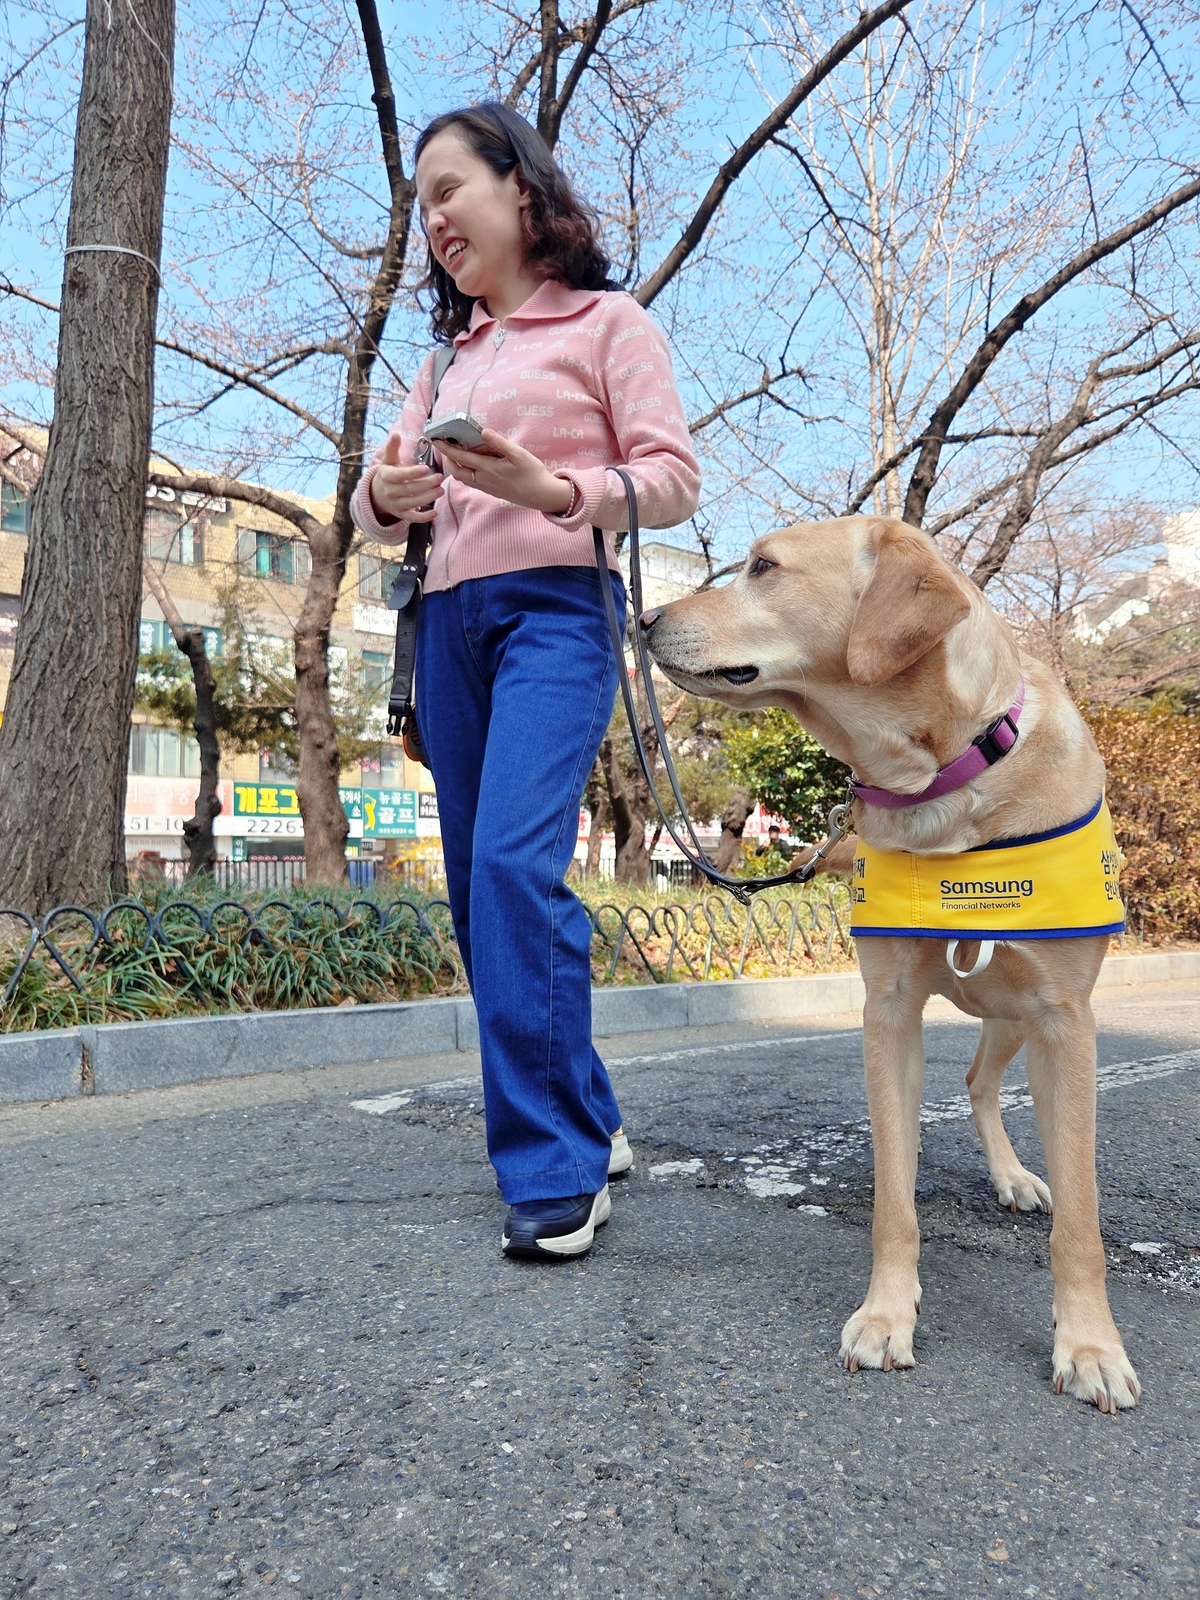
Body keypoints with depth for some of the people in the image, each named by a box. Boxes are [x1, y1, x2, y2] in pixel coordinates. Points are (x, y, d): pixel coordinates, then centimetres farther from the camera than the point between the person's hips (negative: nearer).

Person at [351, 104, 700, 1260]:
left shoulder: (606, 323, 8)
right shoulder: (446, 353, 24)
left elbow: (673, 480, -2)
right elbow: (375, 506, 18)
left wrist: (550, 489, -18)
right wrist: (387, 495, -7)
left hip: (553, 607, -6)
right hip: (448, 618, 7)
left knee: (515, 862, -23)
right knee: (478, 884, 3)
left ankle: (556, 1163, -14)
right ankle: (584, 1122, 17)